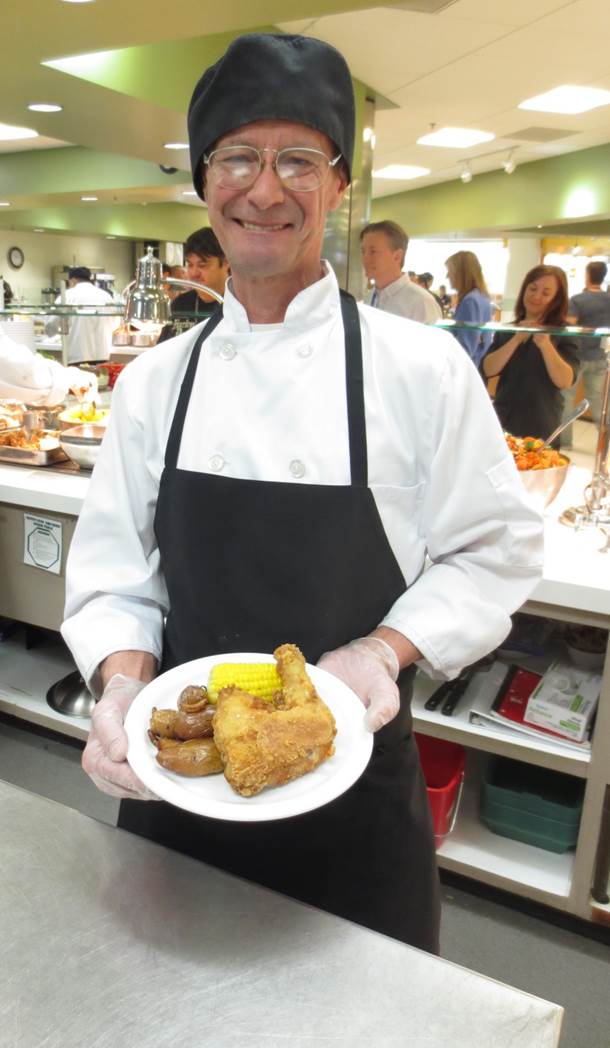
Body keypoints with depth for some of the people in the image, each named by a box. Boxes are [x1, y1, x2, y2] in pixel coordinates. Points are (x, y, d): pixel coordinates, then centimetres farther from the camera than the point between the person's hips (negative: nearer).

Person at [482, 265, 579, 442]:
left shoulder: (563, 333, -4)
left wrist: (545, 345, -28)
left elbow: (566, 381, -16)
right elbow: (488, 370, -8)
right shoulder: (505, 330, 6)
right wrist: (517, 339, -19)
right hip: (503, 423, 3)